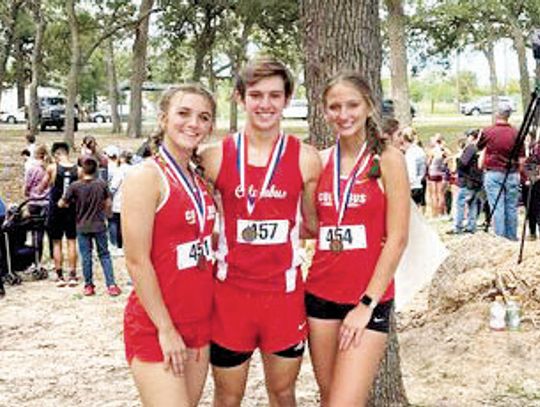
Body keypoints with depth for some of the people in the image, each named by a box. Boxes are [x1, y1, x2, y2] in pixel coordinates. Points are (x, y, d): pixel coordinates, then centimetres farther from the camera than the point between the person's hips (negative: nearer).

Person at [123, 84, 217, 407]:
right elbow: (137, 260, -16)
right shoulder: (146, 176, -12)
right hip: (156, 327, -7)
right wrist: (165, 329, -15)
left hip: (199, 321, 7)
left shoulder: (200, 179, 10)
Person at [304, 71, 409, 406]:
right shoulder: (320, 161, 7)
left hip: (370, 299, -4)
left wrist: (368, 303, -12)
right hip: (321, 293, 4)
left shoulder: (388, 159, -5)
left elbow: (397, 239, -9)